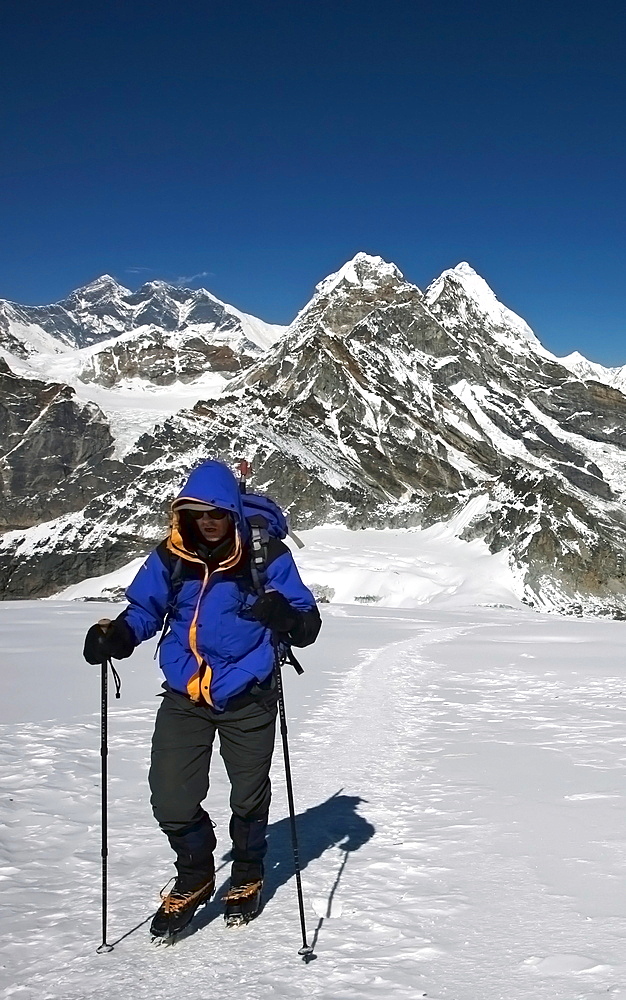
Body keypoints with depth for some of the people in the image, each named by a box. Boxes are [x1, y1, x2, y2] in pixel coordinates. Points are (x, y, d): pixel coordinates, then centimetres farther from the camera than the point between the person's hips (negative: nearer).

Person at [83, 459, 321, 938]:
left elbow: (308, 625, -10)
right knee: (171, 800, -2)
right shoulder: (171, 557, -5)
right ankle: (195, 878, 28)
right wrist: (117, 635, -14)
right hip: (184, 697, 2)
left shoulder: (266, 555, -13)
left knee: (249, 798, 14)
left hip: (247, 698, -2)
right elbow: (145, 609, 7)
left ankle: (247, 876, 43)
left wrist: (283, 614, -33)